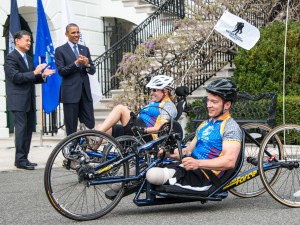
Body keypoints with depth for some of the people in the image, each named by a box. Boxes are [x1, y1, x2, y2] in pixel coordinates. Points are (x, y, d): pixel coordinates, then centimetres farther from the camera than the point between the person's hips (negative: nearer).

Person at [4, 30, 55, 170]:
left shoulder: (29, 58, 19)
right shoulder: (11, 58, -7)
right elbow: (16, 77, -17)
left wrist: (42, 76, 3)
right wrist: (34, 73, -19)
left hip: (29, 101, 8)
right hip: (18, 100, -8)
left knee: (28, 130, 7)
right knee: (21, 129, -10)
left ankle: (23, 159, 12)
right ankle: (20, 160, -8)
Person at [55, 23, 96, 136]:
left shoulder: (85, 49, 15)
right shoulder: (60, 50, 1)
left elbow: (92, 71, 12)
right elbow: (61, 71, -8)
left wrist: (87, 65, -10)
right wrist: (76, 63, -18)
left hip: (85, 92, 4)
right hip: (70, 92, -4)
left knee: (90, 125, 2)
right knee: (71, 127, 0)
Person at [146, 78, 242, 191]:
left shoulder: (231, 128, -7)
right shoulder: (205, 125, 22)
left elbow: (230, 161, -22)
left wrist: (198, 163, -33)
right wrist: (169, 153, 5)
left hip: (204, 177, -9)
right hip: (191, 169, 9)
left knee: (153, 174, -26)